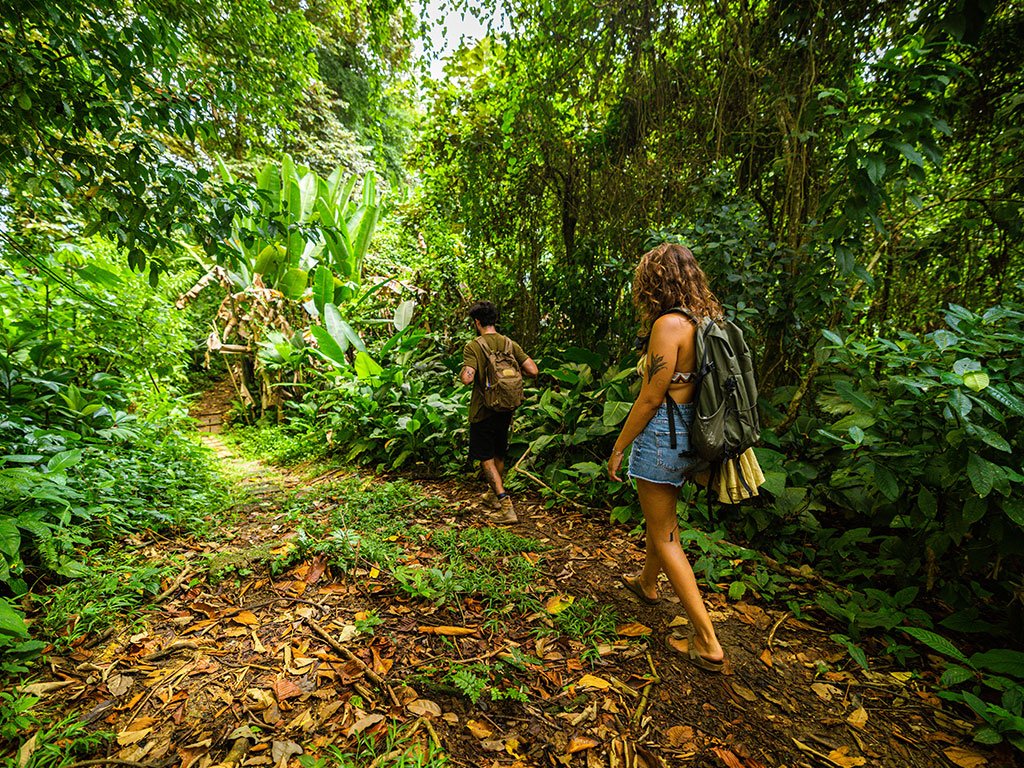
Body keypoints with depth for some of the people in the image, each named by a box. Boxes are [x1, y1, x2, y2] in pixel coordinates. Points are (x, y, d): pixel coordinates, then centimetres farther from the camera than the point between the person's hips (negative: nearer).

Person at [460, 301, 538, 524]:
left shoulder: (473, 347, -14)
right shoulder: (509, 344, 0)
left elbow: (467, 378, -27)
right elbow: (532, 370, -7)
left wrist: (462, 372, -4)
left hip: (483, 411, -5)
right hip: (505, 409, 5)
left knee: (486, 458, 3)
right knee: (499, 455, 21)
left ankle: (506, 505, -8)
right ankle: (493, 495, 39)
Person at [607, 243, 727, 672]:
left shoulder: (669, 324, -20)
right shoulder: (705, 320, 5)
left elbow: (651, 398, -20)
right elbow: (696, 385, 11)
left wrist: (618, 448, -10)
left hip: (662, 435, -9)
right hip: (689, 434, 9)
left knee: (664, 535, 4)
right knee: (662, 517, 27)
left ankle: (707, 643, 12)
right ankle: (647, 583, 51)